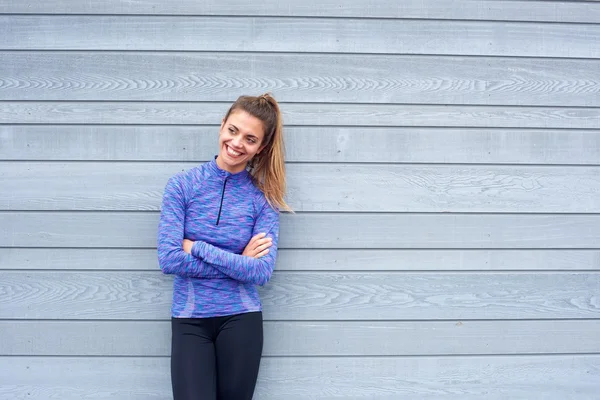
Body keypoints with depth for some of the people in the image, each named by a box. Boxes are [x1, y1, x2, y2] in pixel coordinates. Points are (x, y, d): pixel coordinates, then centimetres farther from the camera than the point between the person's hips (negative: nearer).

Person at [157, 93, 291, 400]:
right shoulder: (181, 185, -3)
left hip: (241, 320, 1)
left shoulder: (263, 199, -2)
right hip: (189, 321, 0)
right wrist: (239, 263, -10)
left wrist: (198, 248, -14)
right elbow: (168, 259, -12)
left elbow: (262, 271, -12)